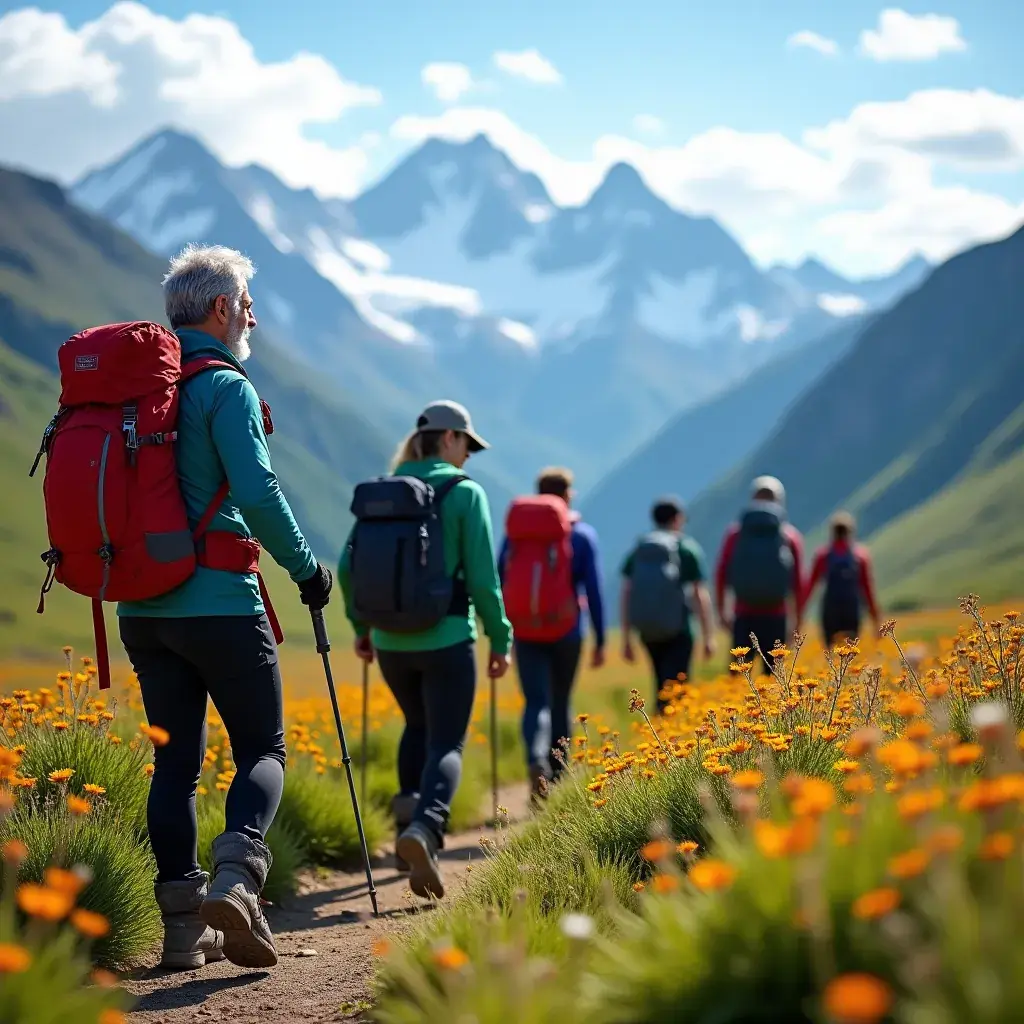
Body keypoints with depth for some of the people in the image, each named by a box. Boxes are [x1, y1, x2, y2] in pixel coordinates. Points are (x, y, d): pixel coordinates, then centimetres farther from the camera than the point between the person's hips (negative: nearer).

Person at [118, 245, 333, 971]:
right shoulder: (225, 386, -9)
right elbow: (257, 494, -18)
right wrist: (306, 569, -6)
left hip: (142, 606, 6)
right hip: (218, 603, -6)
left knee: (176, 761, 10)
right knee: (262, 751, 4)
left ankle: (183, 925, 8)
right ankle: (237, 877, -20)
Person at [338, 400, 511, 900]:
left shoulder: (380, 490, 6)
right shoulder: (464, 493, -7)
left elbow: (347, 567, 5)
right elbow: (482, 576, -9)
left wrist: (360, 626, 19)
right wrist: (500, 640, 1)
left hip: (390, 640, 5)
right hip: (446, 639, -5)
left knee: (419, 726, 28)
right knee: (446, 743, -1)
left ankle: (408, 806, 13)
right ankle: (424, 827, -26)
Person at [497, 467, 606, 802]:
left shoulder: (515, 532, 7)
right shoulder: (582, 534, 0)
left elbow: (500, 582, 7)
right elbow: (593, 590, -3)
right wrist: (599, 641, 1)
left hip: (525, 632, 1)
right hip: (565, 631, -1)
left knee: (536, 702, -3)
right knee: (560, 702, 14)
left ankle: (536, 762, -30)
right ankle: (557, 775, 21)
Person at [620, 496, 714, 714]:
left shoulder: (638, 550, 6)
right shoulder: (688, 549, -3)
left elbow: (625, 594, 3)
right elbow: (701, 595, -8)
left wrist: (626, 639, 7)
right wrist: (708, 637, -3)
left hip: (647, 630, 4)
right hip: (678, 631, -4)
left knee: (663, 686, 21)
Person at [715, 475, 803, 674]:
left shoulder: (735, 533, 3)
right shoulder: (791, 536, 3)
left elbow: (720, 573, 0)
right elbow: (798, 582, 1)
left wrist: (721, 610, 8)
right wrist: (797, 620, 7)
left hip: (744, 615, 0)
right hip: (776, 617, 0)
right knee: (771, 674, 5)